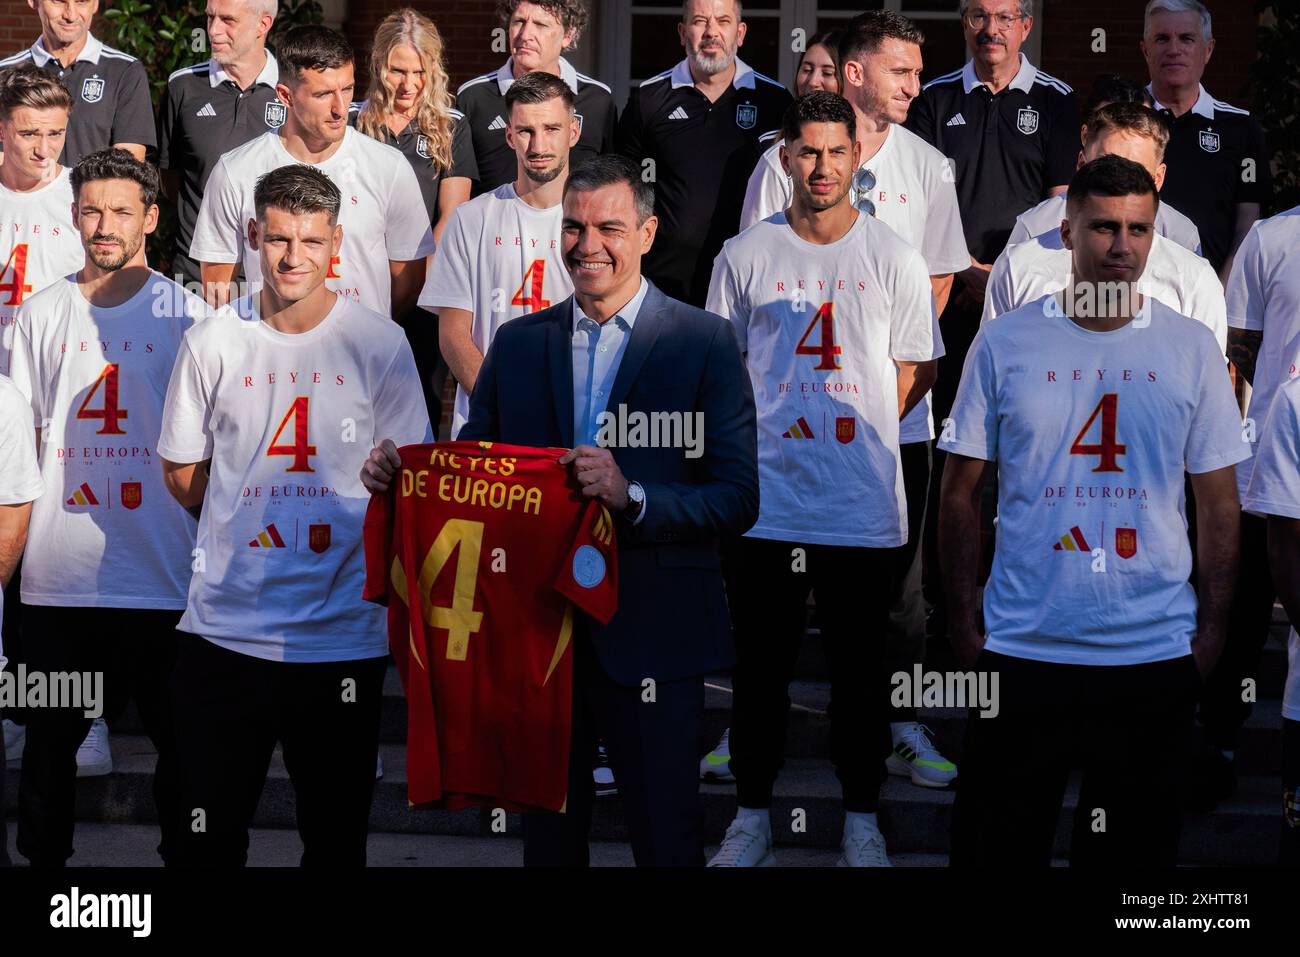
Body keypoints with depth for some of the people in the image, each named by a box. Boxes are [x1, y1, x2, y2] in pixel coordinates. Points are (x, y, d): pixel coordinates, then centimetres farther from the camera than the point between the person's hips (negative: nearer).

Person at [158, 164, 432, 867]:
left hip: (343, 640, -1)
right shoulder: (213, 343, 4)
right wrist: (244, 521, 6)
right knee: (208, 837, 6)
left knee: (336, 837, 7)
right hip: (223, 629, 1)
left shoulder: (379, 345, 0)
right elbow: (182, 474, 13)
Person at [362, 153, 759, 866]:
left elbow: (737, 500, -9)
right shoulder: (518, 342, 10)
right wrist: (399, 469, -12)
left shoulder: (704, 341, -3)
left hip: (650, 636, -3)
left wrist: (631, 497, -24)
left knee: (665, 843, 3)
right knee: (548, 837, 14)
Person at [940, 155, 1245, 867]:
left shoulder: (1191, 348, 3)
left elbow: (1218, 503, 6)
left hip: (1156, 656, 1)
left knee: (1136, 849, 10)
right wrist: (963, 624, 0)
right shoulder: (1004, 342, 1)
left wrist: (1210, 634, 2)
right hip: (1022, 650, -1)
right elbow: (961, 493, 5)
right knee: (999, 846, 4)